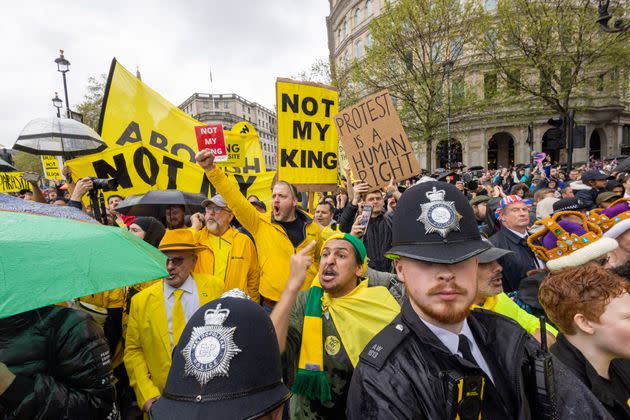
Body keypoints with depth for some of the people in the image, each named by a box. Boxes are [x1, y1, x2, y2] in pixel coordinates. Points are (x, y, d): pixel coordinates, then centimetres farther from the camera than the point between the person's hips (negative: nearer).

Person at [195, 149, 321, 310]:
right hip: (272, 307, -1)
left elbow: (321, 260, 16)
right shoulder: (260, 223, -3)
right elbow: (235, 199, -12)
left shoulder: (313, 229, 2)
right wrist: (210, 168, -20)